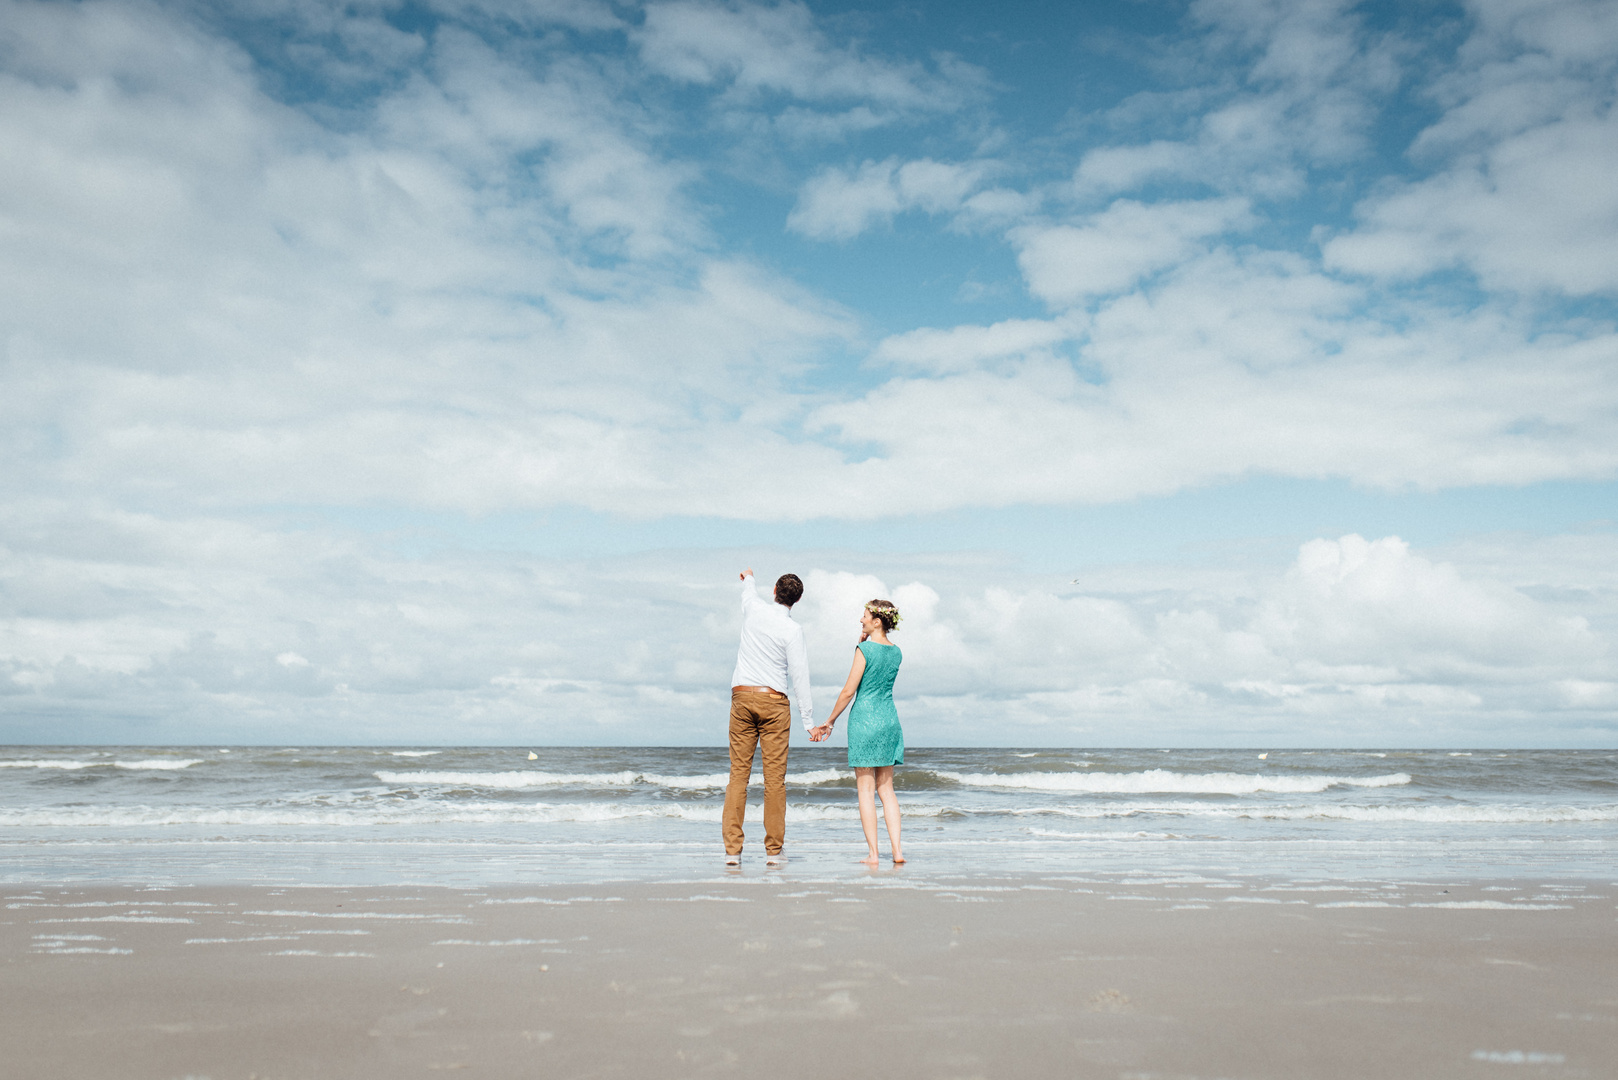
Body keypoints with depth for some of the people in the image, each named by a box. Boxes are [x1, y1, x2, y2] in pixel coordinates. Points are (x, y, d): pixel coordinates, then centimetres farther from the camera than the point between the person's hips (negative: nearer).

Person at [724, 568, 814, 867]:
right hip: (774, 701, -4)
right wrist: (809, 721, -3)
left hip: (741, 697, 4)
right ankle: (773, 850, 1)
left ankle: (732, 850, -2)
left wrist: (748, 578, 56)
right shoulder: (792, 630, -6)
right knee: (775, 777, 0)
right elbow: (799, 677, -7)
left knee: (738, 773, 2)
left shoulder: (754, 610, 5)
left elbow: (748, 592, 32)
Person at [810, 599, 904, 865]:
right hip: (889, 719, 6)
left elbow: (849, 691, -11)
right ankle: (897, 849, 3)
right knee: (886, 789, 11)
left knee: (866, 789, -1)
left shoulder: (864, 649, -11)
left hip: (864, 718, -6)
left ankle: (873, 854, -2)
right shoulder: (897, 653, 8)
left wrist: (829, 722, -1)